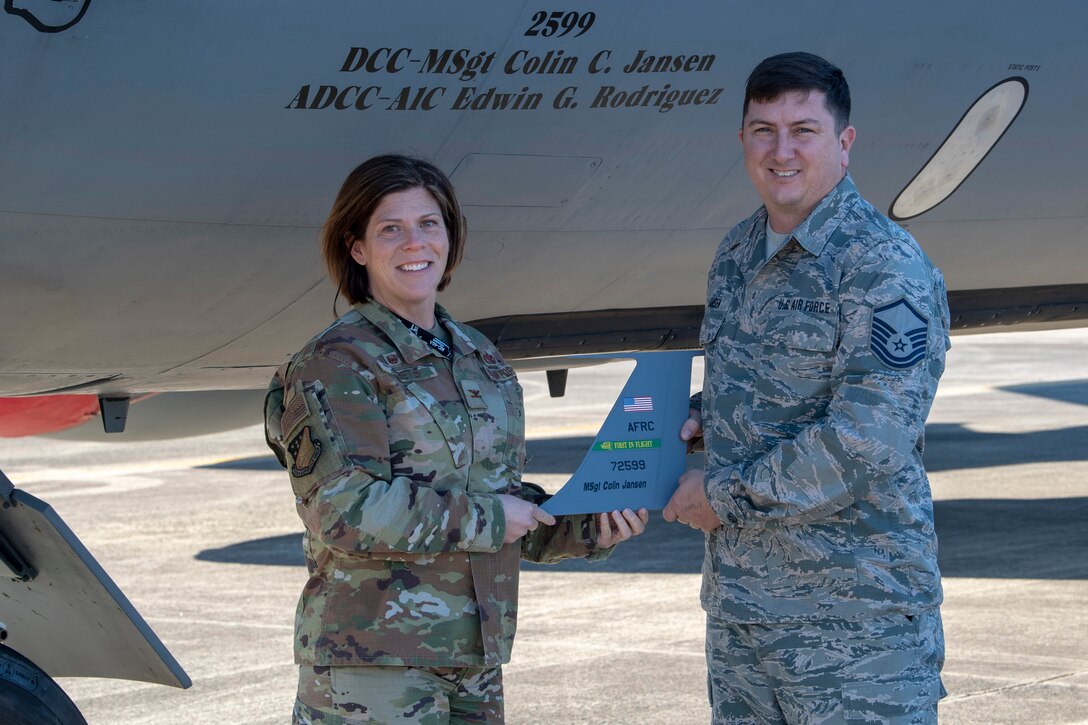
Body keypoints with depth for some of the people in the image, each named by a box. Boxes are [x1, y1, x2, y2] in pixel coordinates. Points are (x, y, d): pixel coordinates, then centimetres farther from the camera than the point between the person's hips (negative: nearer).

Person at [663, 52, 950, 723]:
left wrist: (726, 494, -14)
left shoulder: (886, 268, -13)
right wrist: (703, 416, 6)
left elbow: (871, 441, -21)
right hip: (736, 603, 8)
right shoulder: (736, 254, 14)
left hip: (855, 616, -8)